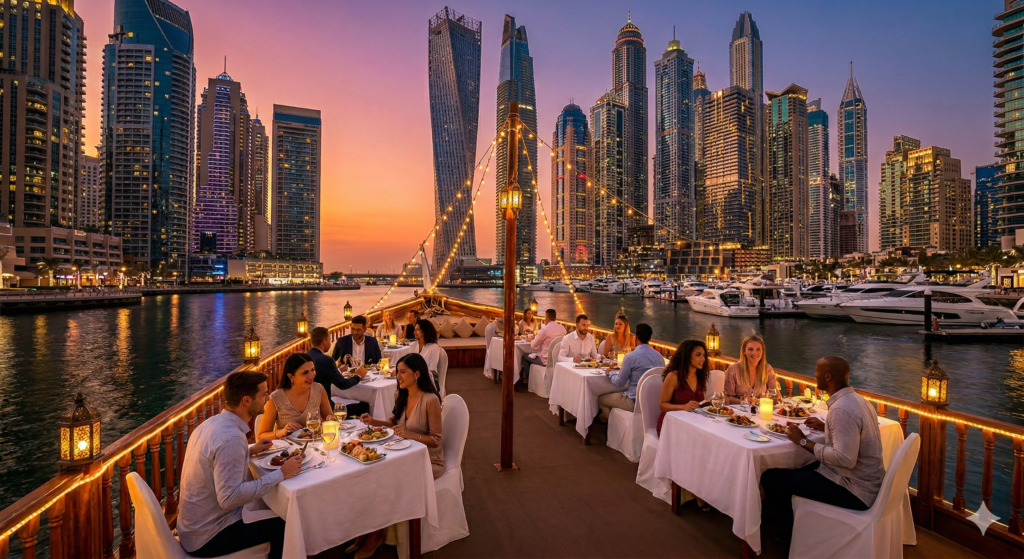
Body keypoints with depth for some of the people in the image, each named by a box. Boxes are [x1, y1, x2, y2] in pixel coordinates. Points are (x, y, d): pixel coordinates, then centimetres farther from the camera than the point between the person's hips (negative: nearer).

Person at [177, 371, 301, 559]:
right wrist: (280, 475, -26)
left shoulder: (213, 422, -1)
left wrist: (249, 451, 11)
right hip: (208, 537, -9)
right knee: (284, 525, -3)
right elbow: (229, 497, -32)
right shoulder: (231, 437, -30)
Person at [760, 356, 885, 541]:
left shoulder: (841, 409, -26)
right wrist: (826, 427, 13)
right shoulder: (857, 399, 5)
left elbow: (845, 459, -30)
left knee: (770, 477, -9)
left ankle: (790, 527, 16)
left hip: (854, 490, -10)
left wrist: (803, 441, -21)